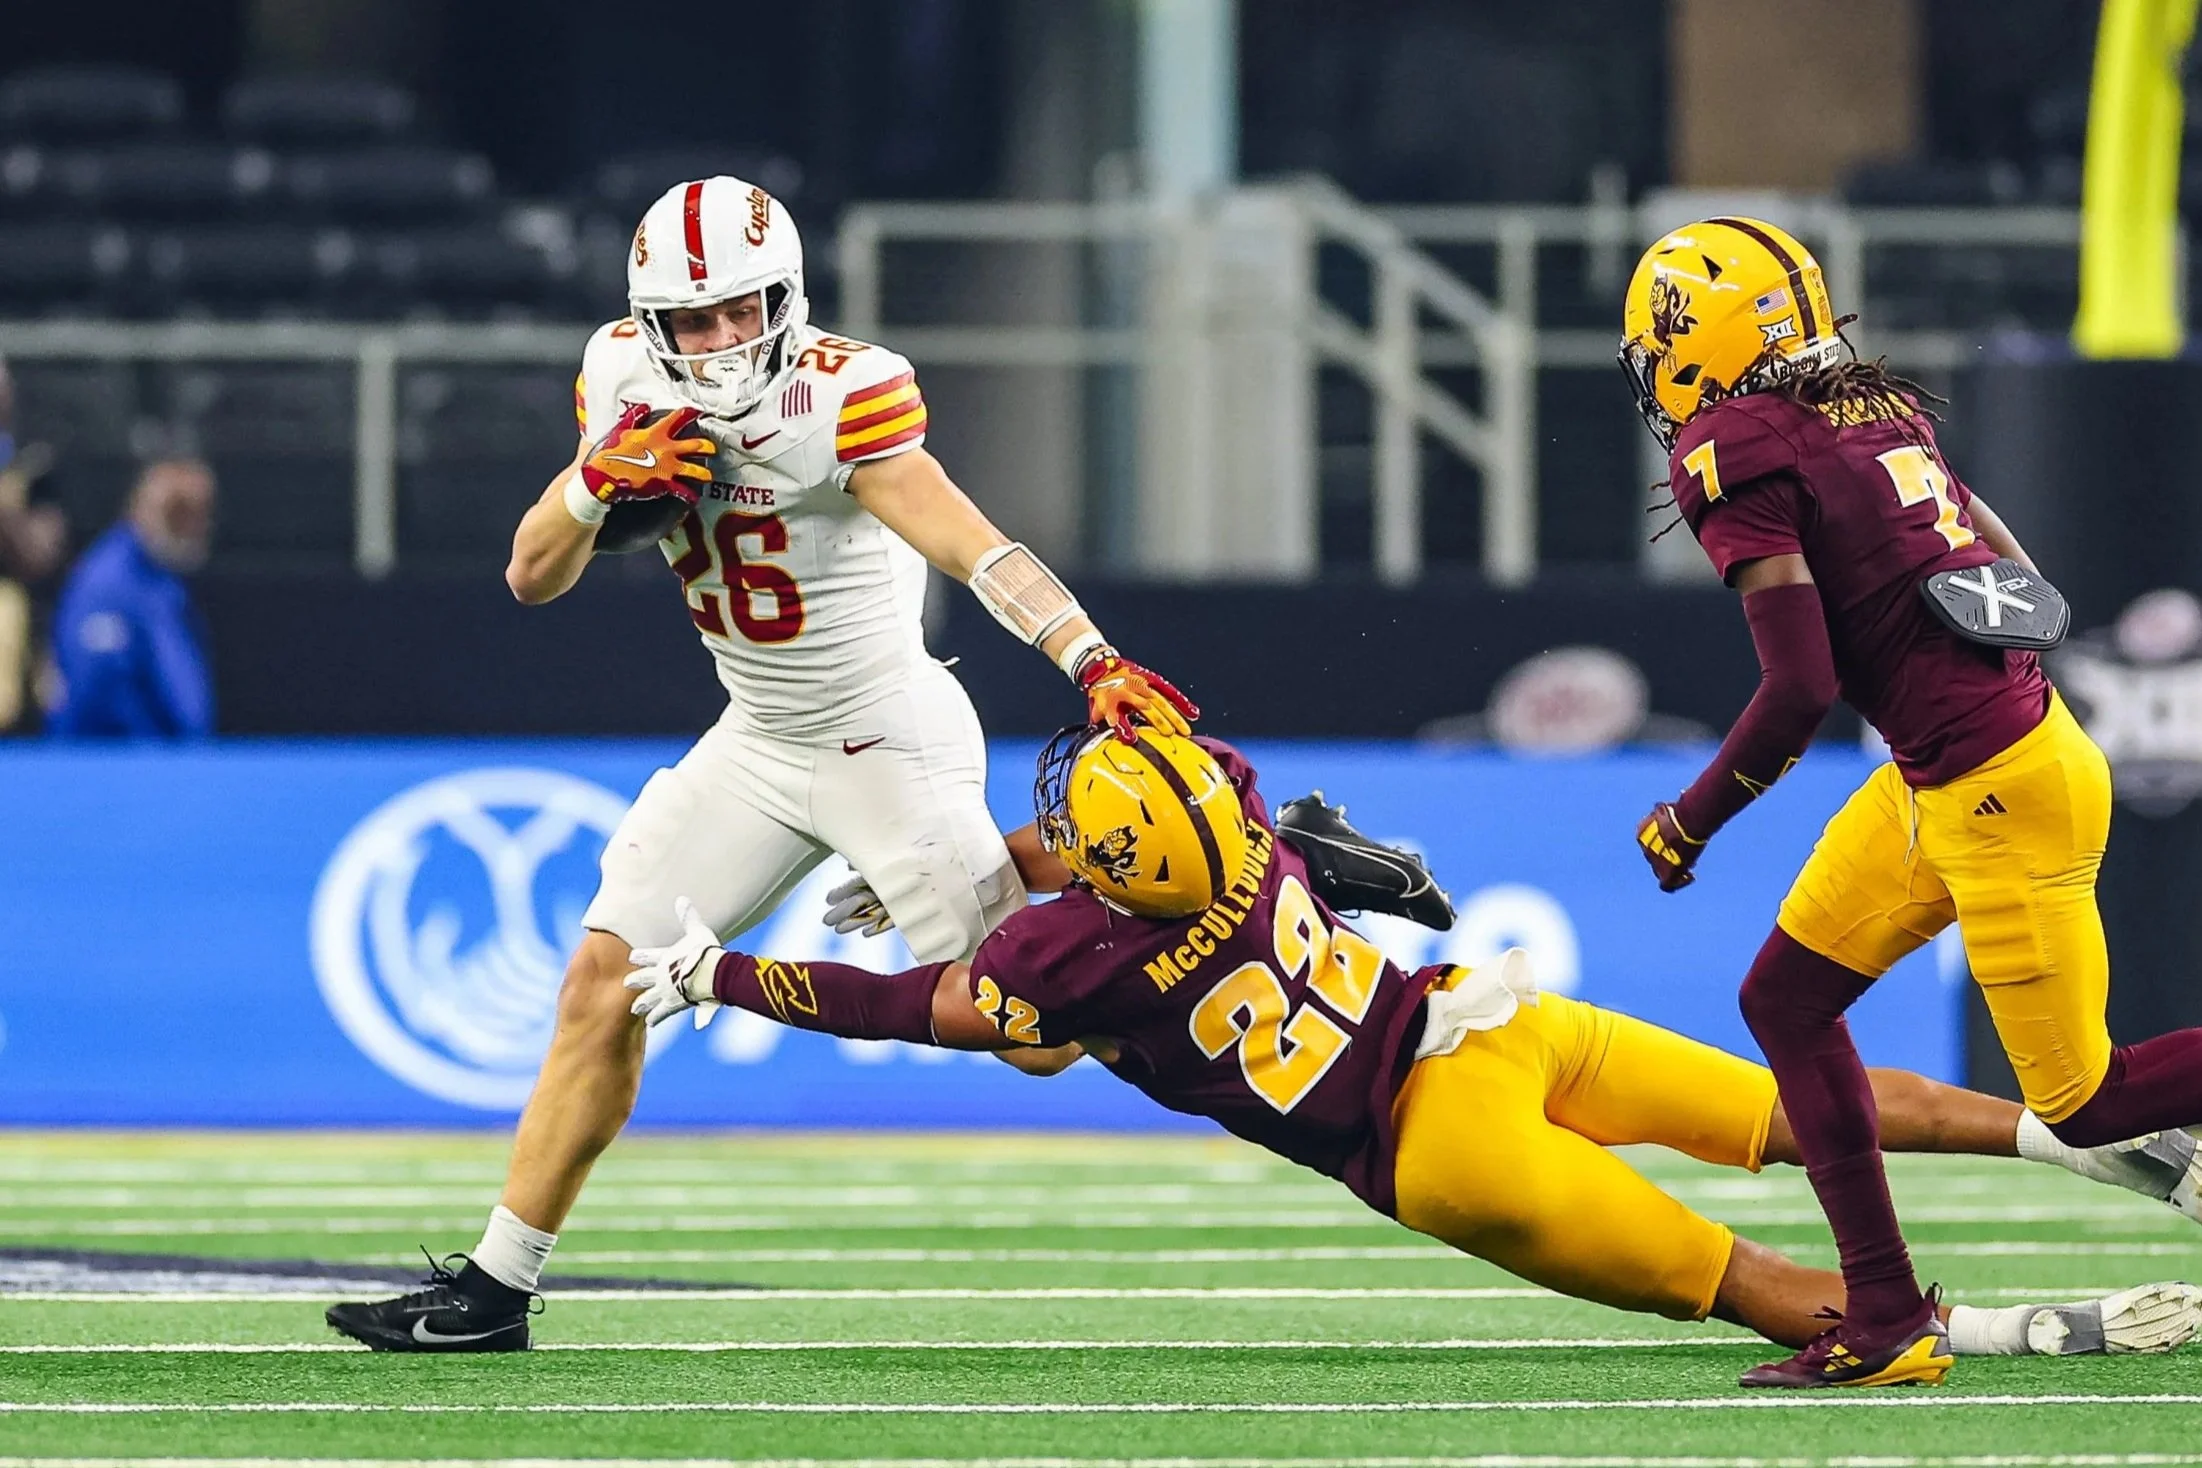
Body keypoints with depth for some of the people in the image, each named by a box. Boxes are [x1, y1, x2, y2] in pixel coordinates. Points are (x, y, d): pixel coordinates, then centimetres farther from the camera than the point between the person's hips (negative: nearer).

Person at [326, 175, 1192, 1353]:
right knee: (604, 982, 1)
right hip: (757, 746, 6)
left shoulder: (838, 397, -24)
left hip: (889, 741, -6)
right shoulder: (627, 380, -4)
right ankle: (496, 1287, 8)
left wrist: (1095, 661, -50)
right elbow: (532, 579, -1)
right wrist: (597, 481, -22)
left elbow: (974, 548, -35)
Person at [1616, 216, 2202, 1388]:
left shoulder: (1738, 454, -14)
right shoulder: (1875, 413, 10)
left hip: (1996, 795, -9)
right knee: (1786, 1001, 14)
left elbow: (1801, 688, -18)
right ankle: (1886, 1323, 14)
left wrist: (1688, 823, -5)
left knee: (2082, 1104, 0)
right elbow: (2014, 569, 15)